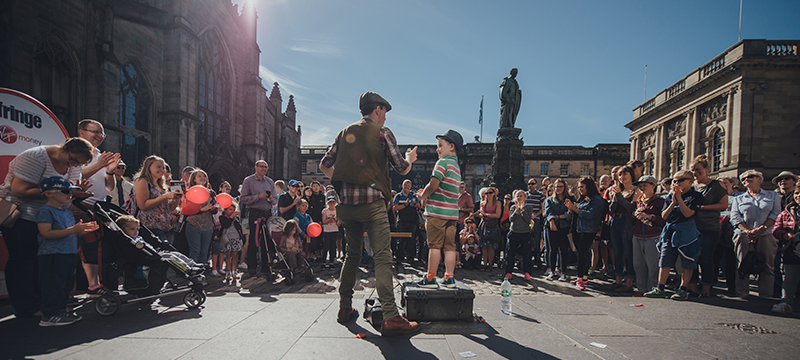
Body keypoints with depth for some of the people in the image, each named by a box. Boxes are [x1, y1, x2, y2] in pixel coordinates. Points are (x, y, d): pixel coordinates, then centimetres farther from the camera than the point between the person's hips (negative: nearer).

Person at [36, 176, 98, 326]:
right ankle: (49, 315, 1)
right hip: (51, 255, -9)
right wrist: (73, 230, -25)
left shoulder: (68, 212, 18)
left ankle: (60, 309, 23)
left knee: (67, 284, 13)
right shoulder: (45, 211, -9)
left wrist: (83, 229, 6)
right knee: (53, 285, -6)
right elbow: (46, 233, -20)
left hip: (69, 254, 9)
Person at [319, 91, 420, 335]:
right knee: (382, 257, -9)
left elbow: (324, 165, 16)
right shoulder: (382, 132, 1)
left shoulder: (345, 132, 16)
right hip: (372, 201, -6)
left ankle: (345, 309, 23)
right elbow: (402, 169, 1)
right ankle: (390, 318, -15)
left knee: (352, 254, 18)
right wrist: (410, 159, 22)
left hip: (346, 203, 6)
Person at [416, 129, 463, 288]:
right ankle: (449, 278, 11)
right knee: (449, 246, 8)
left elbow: (433, 184, -17)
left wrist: (423, 196, -1)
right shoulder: (457, 166, 19)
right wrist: (427, 194, 15)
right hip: (452, 212, 8)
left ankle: (430, 278, 1)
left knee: (434, 245, -3)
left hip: (437, 211, -8)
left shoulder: (443, 162, -7)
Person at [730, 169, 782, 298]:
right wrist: (749, 231, -14)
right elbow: (735, 217, 4)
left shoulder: (773, 196, 14)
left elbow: (776, 214, 2)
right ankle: (742, 295, 4)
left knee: (767, 267, -2)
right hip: (743, 236, 1)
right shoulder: (738, 199, 15)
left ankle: (765, 296, 5)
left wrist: (760, 230, -12)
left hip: (766, 236, 0)